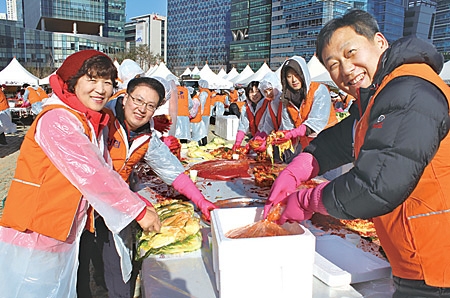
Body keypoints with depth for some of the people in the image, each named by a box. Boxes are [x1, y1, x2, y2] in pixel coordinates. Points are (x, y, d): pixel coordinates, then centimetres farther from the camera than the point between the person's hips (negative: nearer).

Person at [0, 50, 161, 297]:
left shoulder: (91, 123, 9)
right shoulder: (57, 120, -20)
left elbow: (105, 172, 9)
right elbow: (91, 175, -25)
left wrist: (140, 202, 1)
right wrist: (139, 211, -20)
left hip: (64, 238, 8)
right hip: (34, 240, -8)